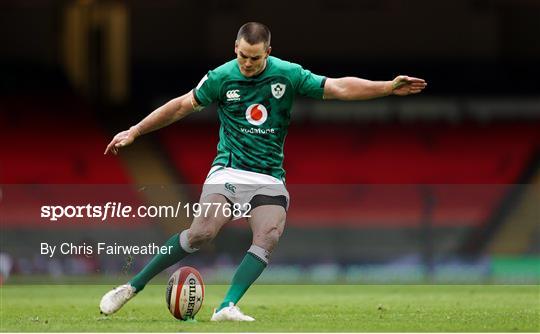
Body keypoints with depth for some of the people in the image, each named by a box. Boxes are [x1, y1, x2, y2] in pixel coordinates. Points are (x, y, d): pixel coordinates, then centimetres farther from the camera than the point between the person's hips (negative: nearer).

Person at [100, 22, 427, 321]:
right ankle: (132, 287, -14)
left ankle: (227, 307, -27)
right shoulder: (221, 77, -3)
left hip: (270, 178, 2)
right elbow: (182, 106, 8)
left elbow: (339, 88, 0)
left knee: (269, 236, -24)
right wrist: (134, 132, 11)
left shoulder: (287, 75, -1)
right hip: (229, 170, -2)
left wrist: (389, 87, -8)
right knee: (203, 231, -23)